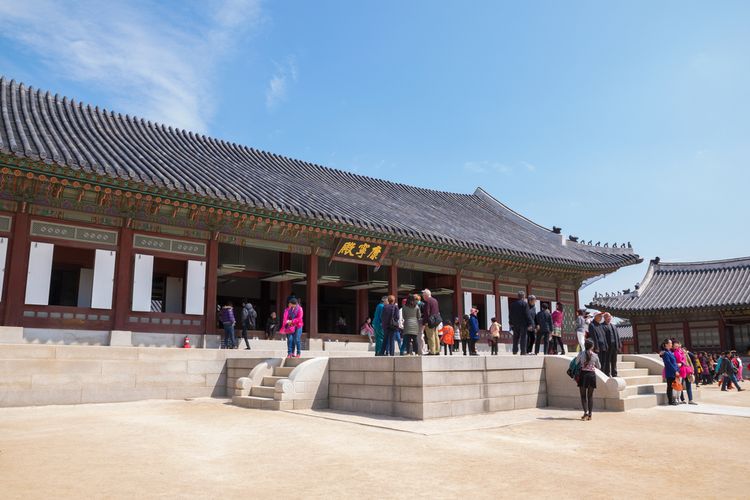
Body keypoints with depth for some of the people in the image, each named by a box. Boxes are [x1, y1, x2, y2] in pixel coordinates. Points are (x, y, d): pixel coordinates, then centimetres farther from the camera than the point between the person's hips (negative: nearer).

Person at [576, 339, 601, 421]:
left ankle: (585, 412, -9)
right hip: (592, 375, 1)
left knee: (583, 395, 7)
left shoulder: (581, 354, -5)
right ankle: (590, 414, 10)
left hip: (583, 374, -1)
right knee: (590, 395, 11)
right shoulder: (595, 355, -1)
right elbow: (599, 367, 12)